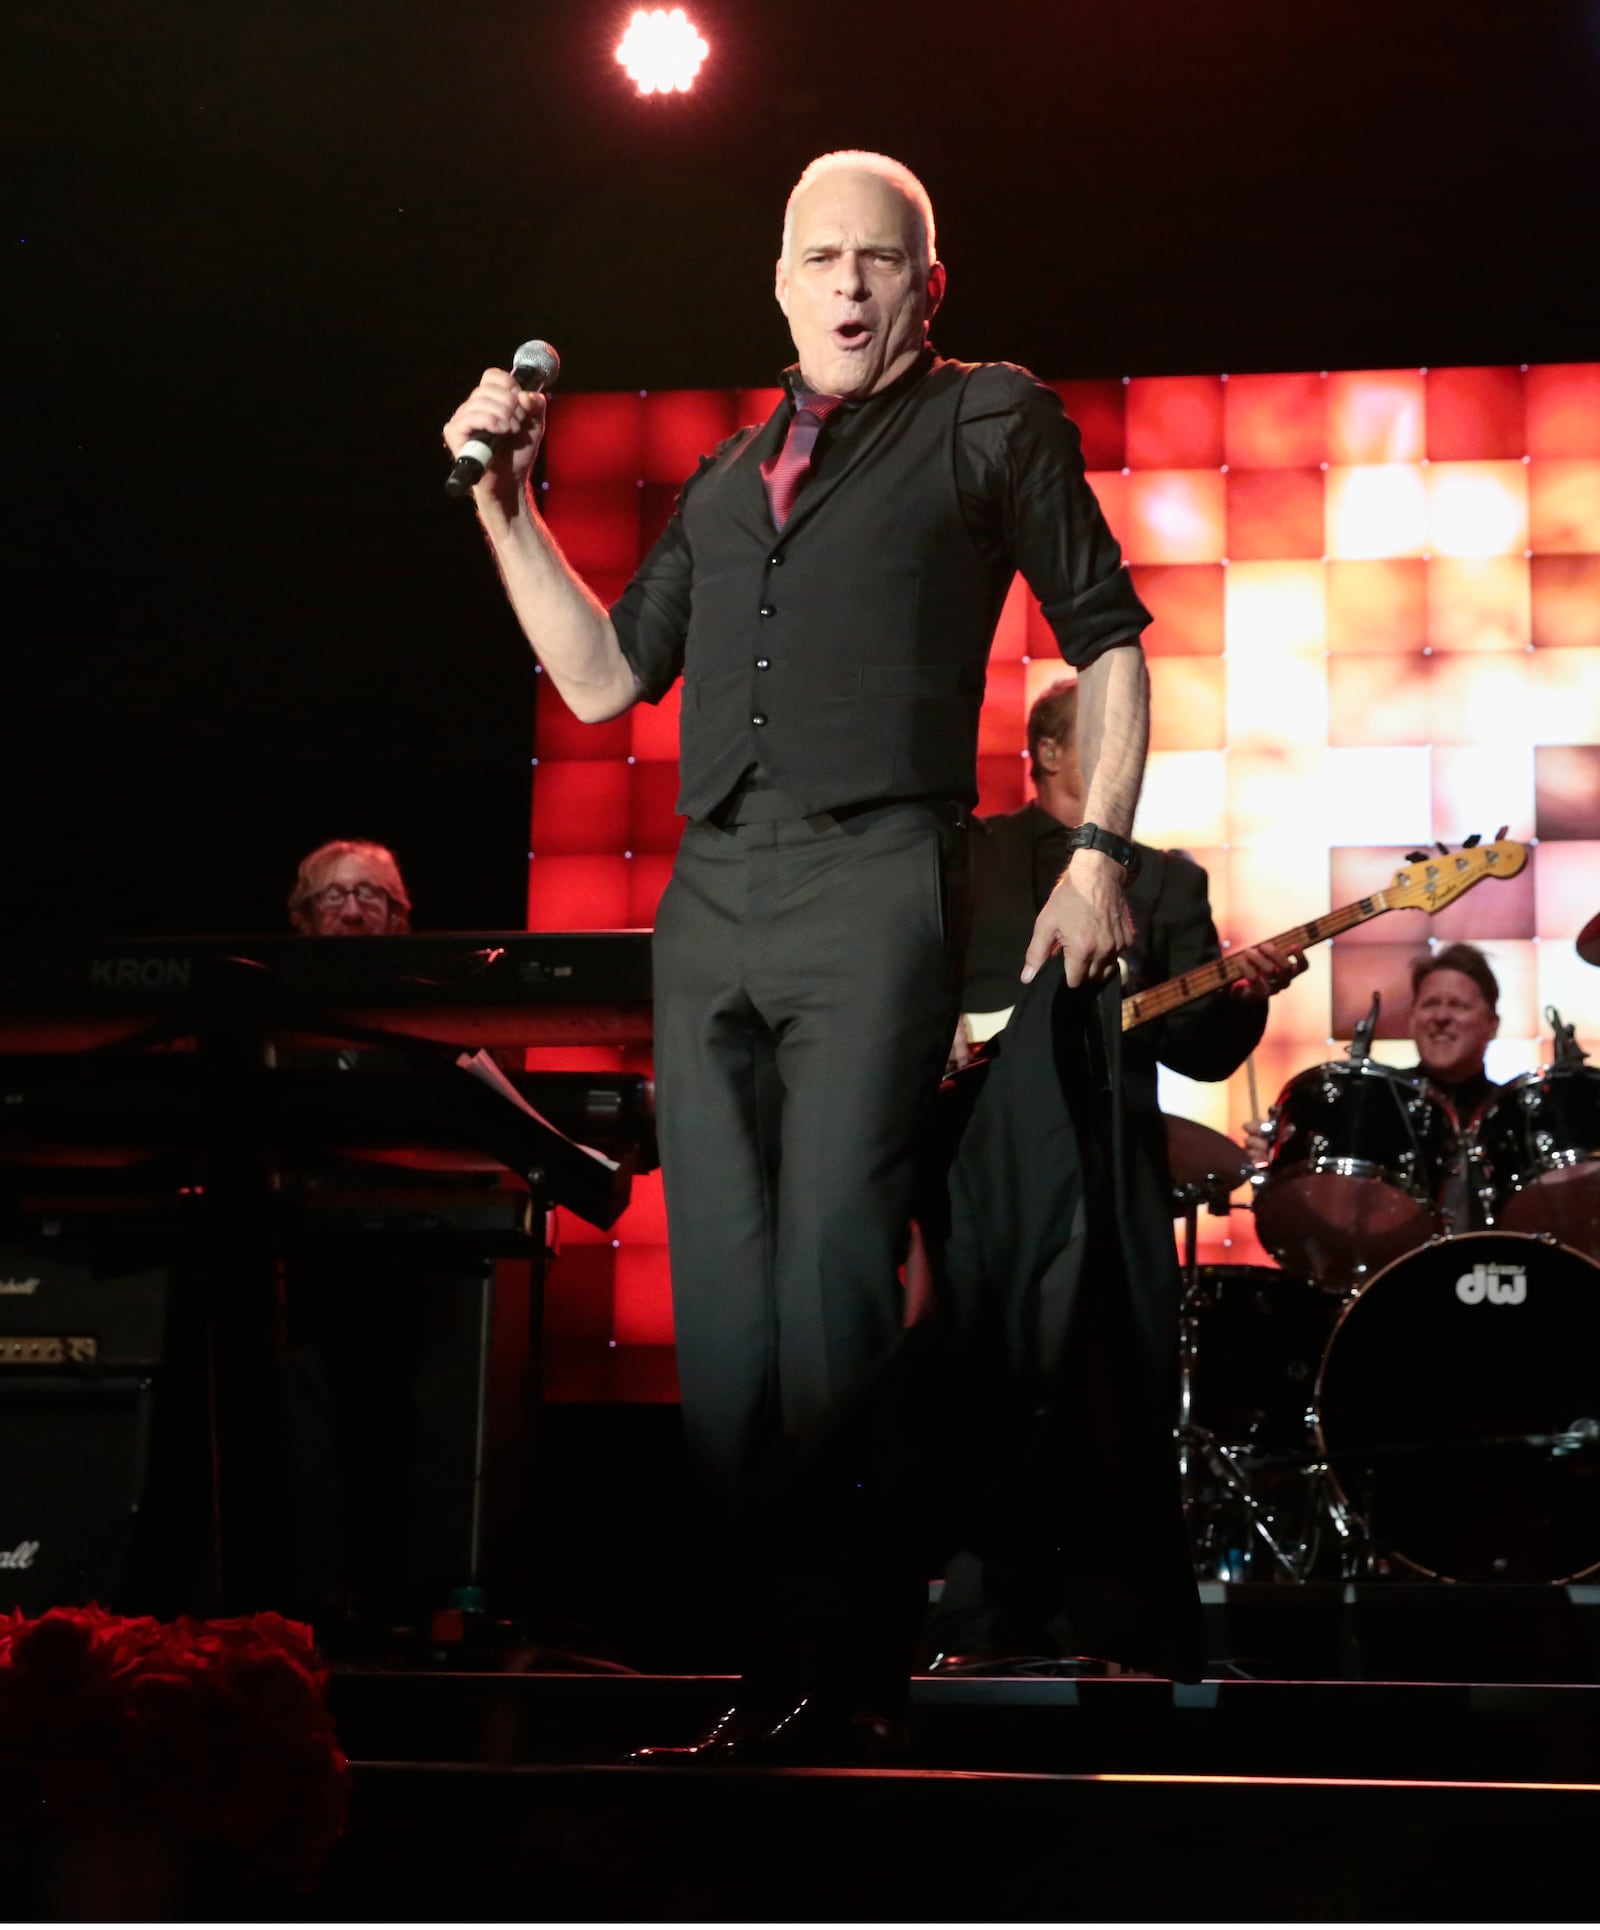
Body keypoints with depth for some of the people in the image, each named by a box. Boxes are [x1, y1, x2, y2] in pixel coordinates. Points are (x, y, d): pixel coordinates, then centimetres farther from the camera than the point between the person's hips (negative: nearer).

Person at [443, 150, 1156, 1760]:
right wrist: (505, 505, 16)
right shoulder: (726, 481, 24)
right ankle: (780, 1672, 8)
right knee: (723, 1305, 2)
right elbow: (602, 678, 22)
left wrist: (1098, 851, -3)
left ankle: (861, 1674, -5)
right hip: (710, 900, 6)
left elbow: (1106, 641, 7)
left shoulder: (991, 422, 9)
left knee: (831, 1283, -13)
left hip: (872, 879, -6)